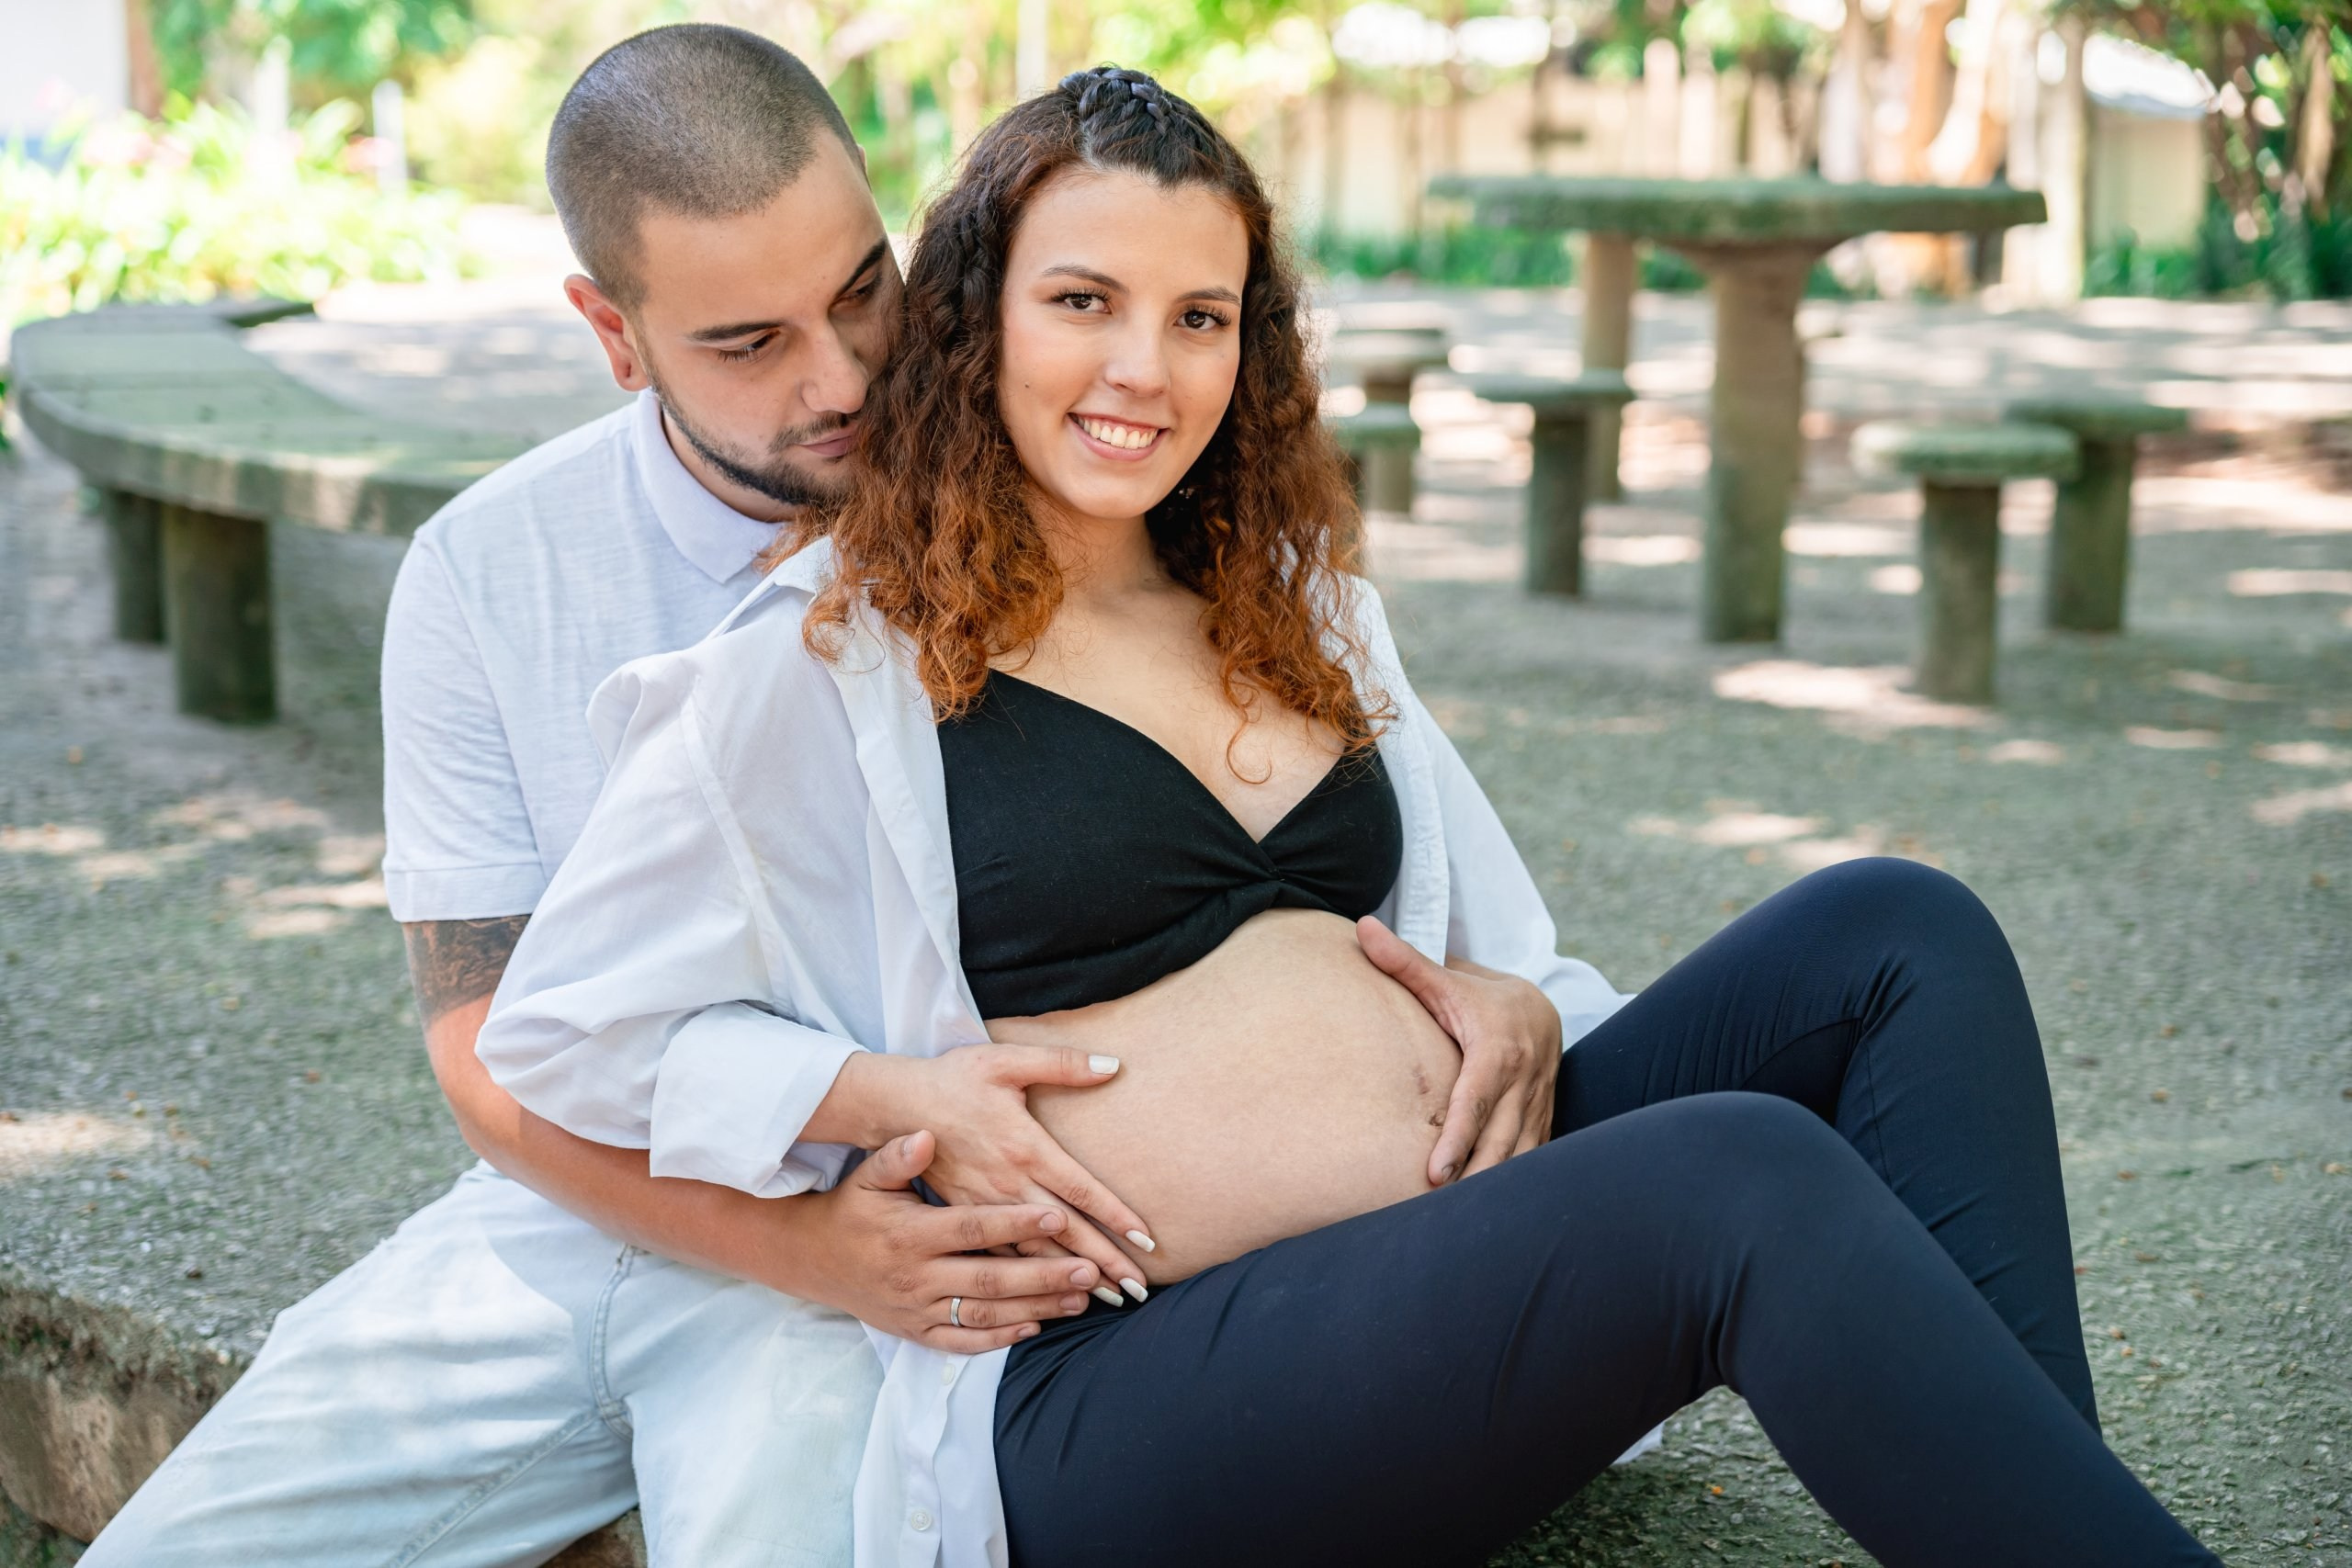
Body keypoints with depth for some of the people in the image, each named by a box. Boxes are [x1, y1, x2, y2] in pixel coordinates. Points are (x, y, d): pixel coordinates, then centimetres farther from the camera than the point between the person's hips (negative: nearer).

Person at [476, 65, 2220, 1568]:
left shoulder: (1295, 610, 19)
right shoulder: (830, 659, -1)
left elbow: (1487, 946, 25)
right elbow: (558, 1029, 1)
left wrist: (1518, 1010, 0)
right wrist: (895, 1099, -11)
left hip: (1476, 1235, 8)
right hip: (1132, 1388, -7)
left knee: (1895, 936, -12)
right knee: (1749, 1180, -31)